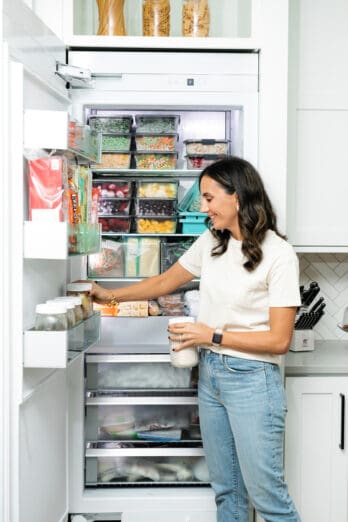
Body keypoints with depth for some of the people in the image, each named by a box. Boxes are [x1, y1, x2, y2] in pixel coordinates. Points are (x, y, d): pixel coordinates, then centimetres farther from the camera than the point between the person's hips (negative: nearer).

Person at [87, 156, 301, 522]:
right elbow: (166, 282, 19)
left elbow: (279, 340, -15)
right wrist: (111, 295, 14)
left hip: (251, 377, -6)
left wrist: (213, 335, -15)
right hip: (210, 372, 7)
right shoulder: (210, 243, 6)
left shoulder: (278, 254, -14)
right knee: (226, 490, 15)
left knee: (265, 492, -1)